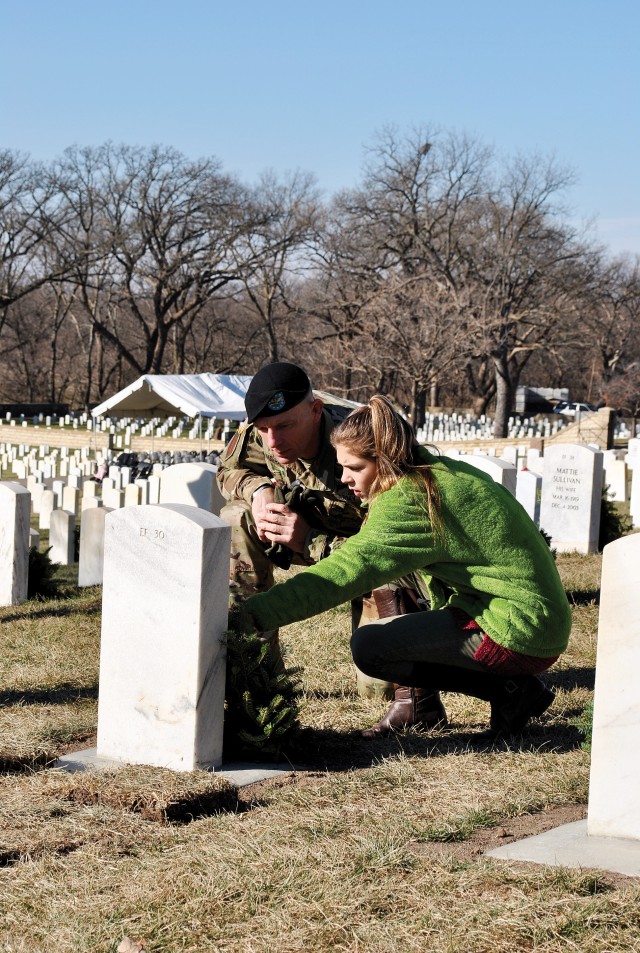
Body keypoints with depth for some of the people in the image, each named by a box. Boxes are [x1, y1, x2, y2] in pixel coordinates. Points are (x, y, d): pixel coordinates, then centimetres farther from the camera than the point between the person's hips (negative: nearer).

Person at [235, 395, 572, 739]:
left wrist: (253, 612, -28)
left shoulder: (411, 500, -18)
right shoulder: (440, 475, 11)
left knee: (369, 645, -10)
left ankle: (510, 689, -5)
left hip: (521, 634, -10)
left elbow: (348, 570, -26)